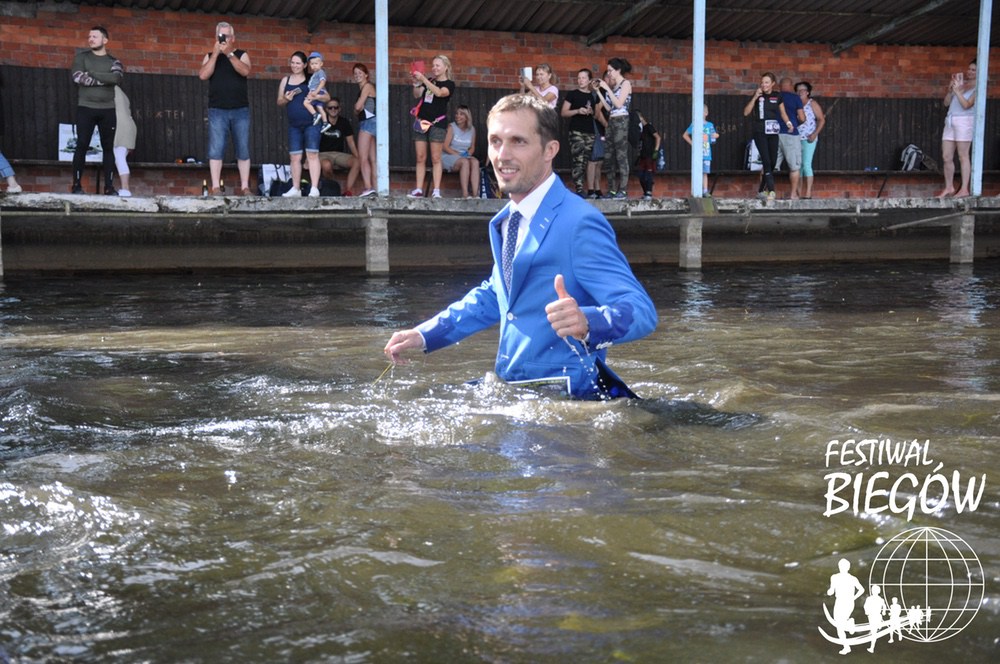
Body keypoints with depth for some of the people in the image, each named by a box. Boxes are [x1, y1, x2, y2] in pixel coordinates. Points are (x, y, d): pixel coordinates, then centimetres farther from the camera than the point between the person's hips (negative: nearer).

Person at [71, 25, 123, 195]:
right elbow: (78, 77, -8)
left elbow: (116, 78, -11)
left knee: (108, 148, 0)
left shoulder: (114, 61, 11)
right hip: (86, 108, -1)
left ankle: (109, 186, 2)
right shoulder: (81, 57, 10)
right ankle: (77, 184, -3)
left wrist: (92, 74, -11)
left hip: (107, 110, 1)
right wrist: (104, 79, -8)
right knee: (82, 146, -5)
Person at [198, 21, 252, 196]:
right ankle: (215, 187, -7)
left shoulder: (242, 55, 9)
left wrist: (229, 53, -20)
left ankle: (245, 187, 4)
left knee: (243, 150, 0)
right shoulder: (210, 56, 12)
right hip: (217, 111, 0)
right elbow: (203, 75, -6)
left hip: (240, 111, 0)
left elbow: (245, 71, -12)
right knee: (216, 150, -7)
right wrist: (215, 54, -10)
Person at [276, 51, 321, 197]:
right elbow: (279, 101, 15)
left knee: (312, 154, -8)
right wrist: (286, 99, -5)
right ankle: (295, 188, 11)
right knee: (294, 156, 4)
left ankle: (314, 188, -10)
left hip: (311, 122, -4)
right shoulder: (285, 80, 14)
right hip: (294, 125, 4)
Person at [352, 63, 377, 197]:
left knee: (363, 158, -15)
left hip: (368, 122, -10)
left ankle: (368, 188, -23)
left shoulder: (367, 86, -5)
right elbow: (357, 109, 15)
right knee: (372, 159, 5)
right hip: (368, 122, 10)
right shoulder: (362, 89, 22)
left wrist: (357, 106, 8)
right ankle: (374, 189, 4)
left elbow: (358, 106, -13)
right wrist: (357, 108, -6)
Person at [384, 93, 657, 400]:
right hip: (510, 388, 8)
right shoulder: (505, 222, 10)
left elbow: (642, 312, -24)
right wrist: (423, 335, 17)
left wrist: (587, 323, -45)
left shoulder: (580, 225, -18)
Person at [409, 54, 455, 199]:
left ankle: (436, 191, -6)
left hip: (437, 123, -5)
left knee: (435, 158, -5)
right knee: (420, 158, 1)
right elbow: (417, 95, 6)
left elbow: (439, 93, -18)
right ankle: (419, 190, 1)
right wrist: (416, 83, -11)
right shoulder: (429, 81, 17)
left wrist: (423, 79, -22)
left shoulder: (449, 84, 2)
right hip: (421, 121, 5)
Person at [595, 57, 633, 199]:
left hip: (621, 122, -8)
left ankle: (623, 190, -9)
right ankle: (612, 190, 6)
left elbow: (619, 104, -13)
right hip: (612, 122, 8)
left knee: (621, 156, -9)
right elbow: (608, 108, 11)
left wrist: (607, 88, -10)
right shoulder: (613, 86, 16)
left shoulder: (626, 83, -3)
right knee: (610, 156, 5)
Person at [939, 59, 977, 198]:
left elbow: (966, 105, -13)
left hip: (964, 121, -7)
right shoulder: (961, 83, 16)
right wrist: (950, 89, 0)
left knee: (963, 156, -5)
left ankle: (964, 189, -2)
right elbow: (946, 103, 15)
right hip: (950, 121, 7)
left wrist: (957, 90, -14)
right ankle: (949, 188, 16)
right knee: (946, 157, 6)